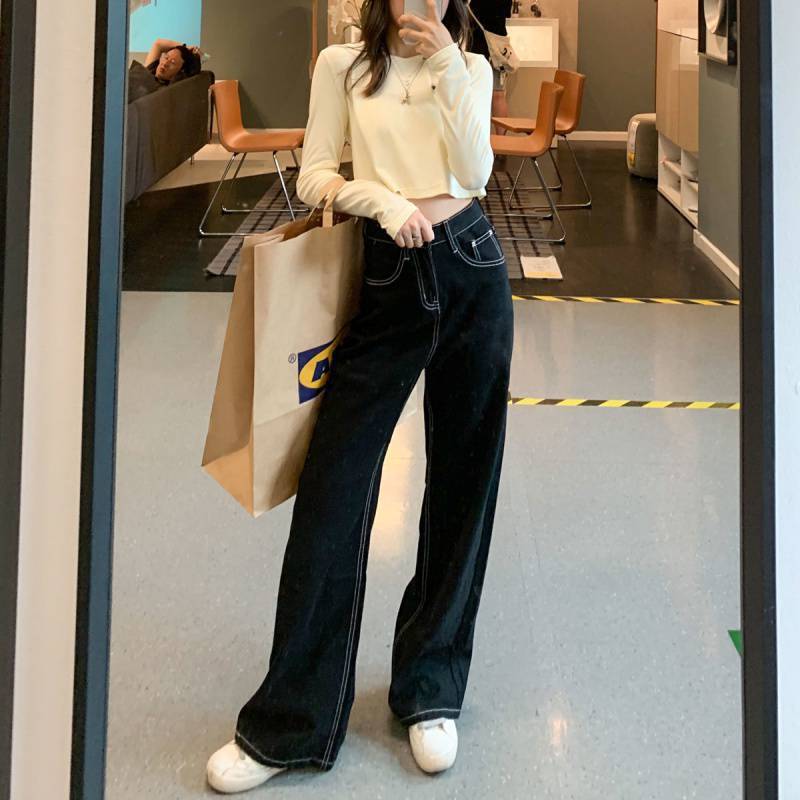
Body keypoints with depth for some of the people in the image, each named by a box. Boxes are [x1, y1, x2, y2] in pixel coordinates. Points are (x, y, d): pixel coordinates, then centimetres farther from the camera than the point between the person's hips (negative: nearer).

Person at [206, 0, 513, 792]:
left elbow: (474, 172, -5)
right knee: (334, 485, -7)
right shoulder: (343, 64, 6)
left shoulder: (470, 69, 9)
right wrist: (383, 200, -16)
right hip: (387, 280, -2)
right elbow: (313, 175, 1)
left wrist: (447, 67, -10)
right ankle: (290, 725, 1)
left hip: (471, 271, 2)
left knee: (462, 482, 5)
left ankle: (431, 694, 18)